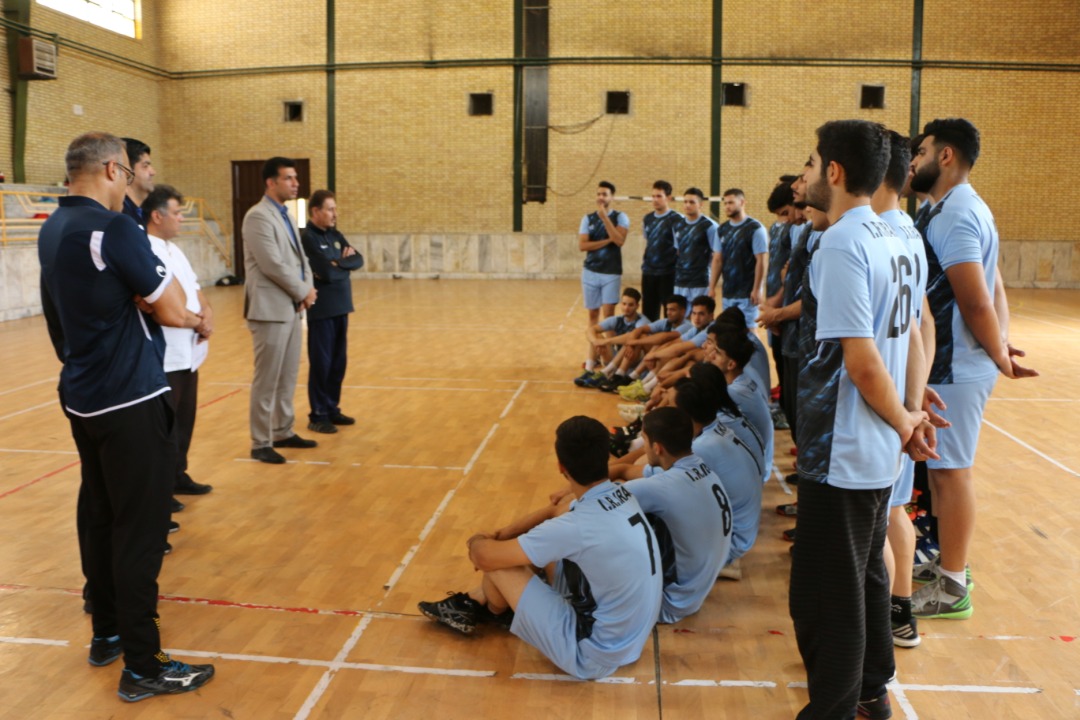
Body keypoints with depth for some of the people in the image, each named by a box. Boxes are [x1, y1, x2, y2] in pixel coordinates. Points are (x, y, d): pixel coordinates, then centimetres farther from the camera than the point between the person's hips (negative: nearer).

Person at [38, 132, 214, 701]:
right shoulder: (113, 228, -17)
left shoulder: (52, 230, 10)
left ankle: (106, 634, 29)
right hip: (128, 399, -9)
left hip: (81, 395, 9)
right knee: (139, 528, -3)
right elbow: (173, 310, -14)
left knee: (98, 516, 16)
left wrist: (144, 302, 4)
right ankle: (142, 666, 4)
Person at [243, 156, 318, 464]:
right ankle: (261, 443, 6)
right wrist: (304, 292, -10)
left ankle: (283, 433, 25)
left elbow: (300, 258, 16)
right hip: (271, 309, -9)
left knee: (288, 378, 14)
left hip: (292, 308, 9)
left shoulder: (286, 215, 16)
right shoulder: (258, 216, -12)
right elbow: (273, 264, -20)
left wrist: (307, 289, -2)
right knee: (267, 380, -2)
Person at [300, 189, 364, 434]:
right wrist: (346, 263, -4)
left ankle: (332, 409, 25)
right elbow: (327, 272, -21)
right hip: (321, 310, -7)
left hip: (340, 307, 8)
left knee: (338, 362, 13)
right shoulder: (307, 238, -12)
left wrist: (338, 263, -13)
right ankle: (318, 415, 10)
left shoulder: (335, 235, 12)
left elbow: (359, 260, 3)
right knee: (321, 364, 0)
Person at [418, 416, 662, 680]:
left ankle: (492, 610, 31)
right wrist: (504, 533, 7)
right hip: (633, 635, 8)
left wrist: (477, 541, 5)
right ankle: (474, 602, 29)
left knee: (498, 561, -4)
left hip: (593, 655, -8)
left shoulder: (576, 527, -29)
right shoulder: (620, 495, -6)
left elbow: (484, 557, -18)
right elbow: (559, 509, 14)